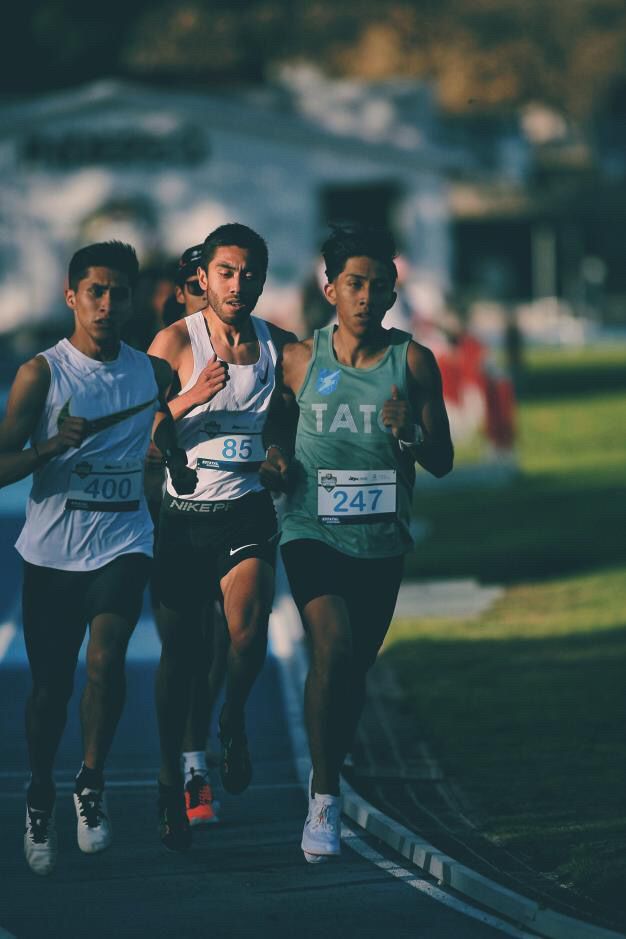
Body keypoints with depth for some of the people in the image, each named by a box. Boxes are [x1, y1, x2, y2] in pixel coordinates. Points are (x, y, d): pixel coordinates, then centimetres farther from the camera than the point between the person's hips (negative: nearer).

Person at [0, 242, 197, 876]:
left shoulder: (153, 372, 6)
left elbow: (169, 424, 26)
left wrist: (178, 462, 7)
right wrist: (52, 446, -23)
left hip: (122, 539, 1)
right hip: (52, 546, -1)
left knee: (106, 659, -21)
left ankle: (92, 783, -2)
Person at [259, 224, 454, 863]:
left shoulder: (413, 362, -1)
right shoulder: (299, 361, -1)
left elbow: (443, 462, 1)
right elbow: (275, 428, 15)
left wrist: (409, 433, -19)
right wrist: (273, 458, -7)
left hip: (381, 544, 2)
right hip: (313, 533, -2)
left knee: (355, 667, 12)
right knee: (332, 647, -23)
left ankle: (326, 781, 35)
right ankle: (324, 796, -15)